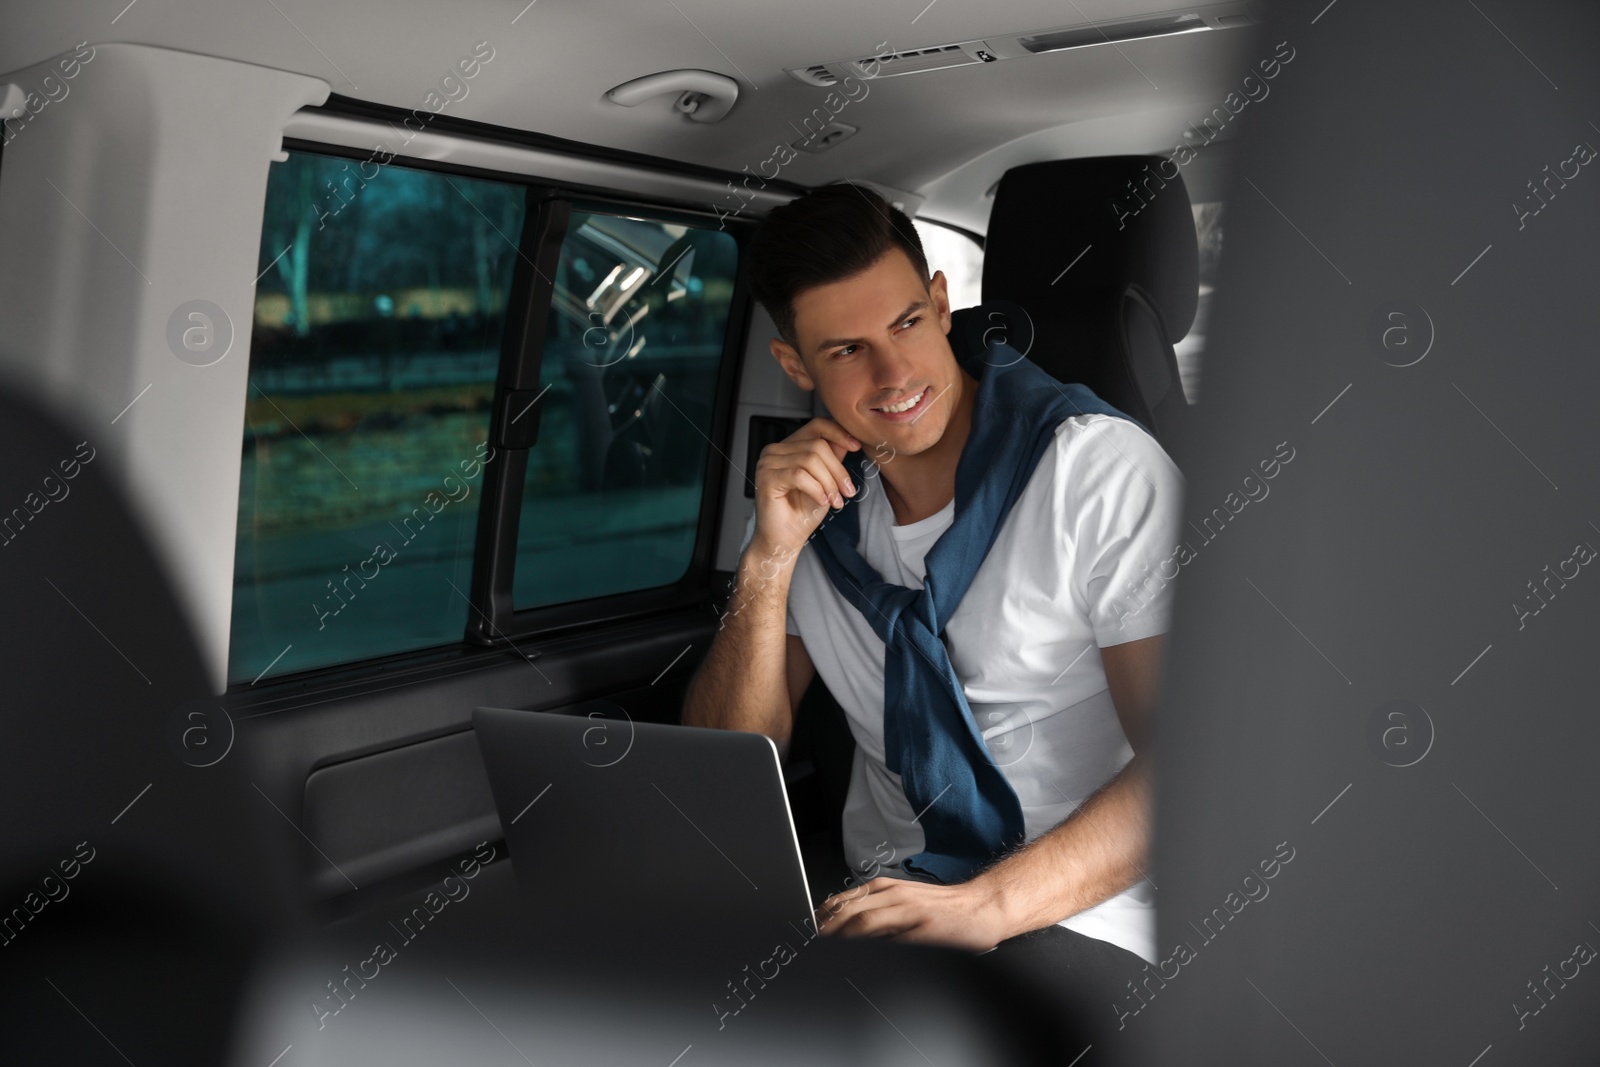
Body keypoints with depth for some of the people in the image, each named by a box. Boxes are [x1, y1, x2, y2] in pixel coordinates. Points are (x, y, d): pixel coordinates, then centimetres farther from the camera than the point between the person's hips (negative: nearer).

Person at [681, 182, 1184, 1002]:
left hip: (1075, 920, -4)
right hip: (881, 905, 5)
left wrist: (989, 903, -25)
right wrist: (770, 560, -11)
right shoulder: (807, 493, 6)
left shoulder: (1103, 469, -8)